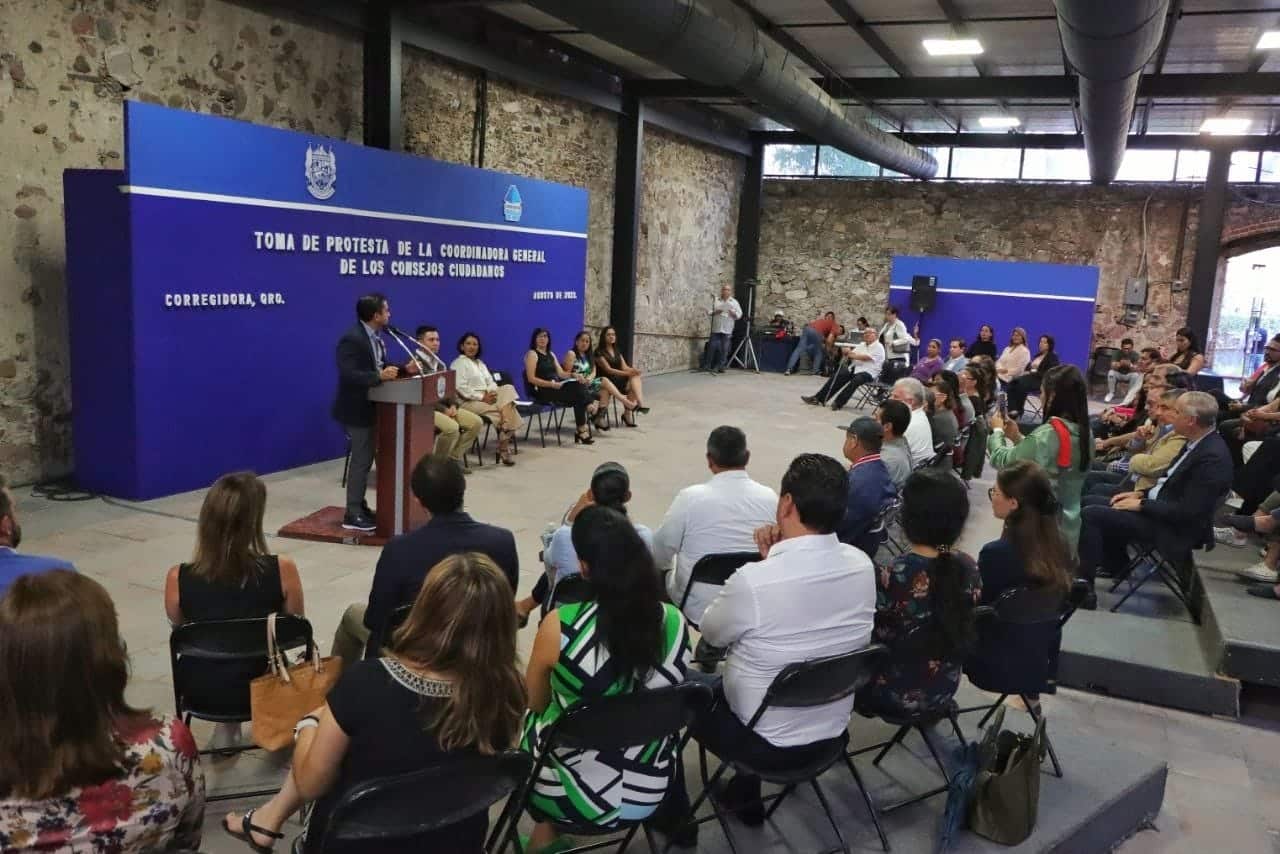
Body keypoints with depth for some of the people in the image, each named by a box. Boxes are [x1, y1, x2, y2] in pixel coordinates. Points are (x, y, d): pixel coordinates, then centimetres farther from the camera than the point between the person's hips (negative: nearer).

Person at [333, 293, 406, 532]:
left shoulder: (376, 337, 8)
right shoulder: (352, 339, -22)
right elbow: (348, 375, -29)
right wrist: (380, 376, -34)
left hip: (369, 406, 10)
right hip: (356, 408, -10)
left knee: (365, 458, 17)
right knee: (361, 459, -5)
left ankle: (359, 505, 28)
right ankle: (352, 515, 2)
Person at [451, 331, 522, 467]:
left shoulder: (480, 363, 25)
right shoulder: (458, 363, -1)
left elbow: (491, 382, 19)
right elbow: (460, 388, -14)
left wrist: (492, 393, -7)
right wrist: (482, 397, -20)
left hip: (486, 398, 7)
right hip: (469, 401, -7)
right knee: (505, 409, -25)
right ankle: (505, 445, -16)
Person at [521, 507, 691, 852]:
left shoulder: (560, 626, -24)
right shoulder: (675, 622, -13)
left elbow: (534, 703, -4)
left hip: (577, 796, -3)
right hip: (650, 793, 4)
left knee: (523, 721, 25)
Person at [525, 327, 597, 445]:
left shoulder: (551, 354, 22)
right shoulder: (532, 354, -2)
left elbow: (561, 373, 16)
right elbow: (531, 379, -13)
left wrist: (573, 375, -6)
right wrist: (552, 384, -21)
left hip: (555, 388, 7)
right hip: (541, 391, -7)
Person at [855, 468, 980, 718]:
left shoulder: (897, 574, -30)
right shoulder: (969, 567, -11)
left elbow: (872, 635, -16)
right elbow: (958, 627, 4)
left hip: (897, 692, -6)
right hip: (945, 687, 6)